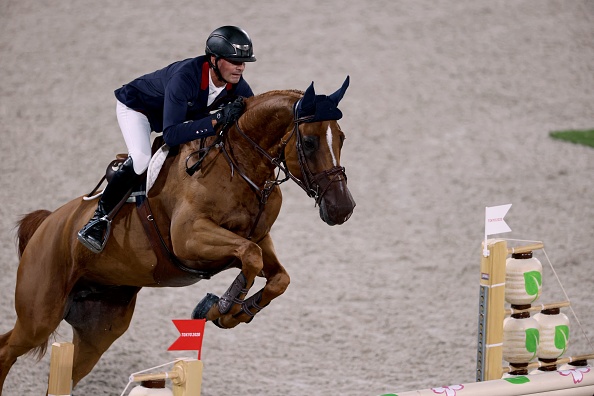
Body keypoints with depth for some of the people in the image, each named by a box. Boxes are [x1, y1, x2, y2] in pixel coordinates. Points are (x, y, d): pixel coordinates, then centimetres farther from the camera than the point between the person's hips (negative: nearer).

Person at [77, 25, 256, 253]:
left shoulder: (236, 84, -24)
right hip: (136, 106, -8)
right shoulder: (185, 77, -44)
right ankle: (99, 218, -17)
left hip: (184, 112, 8)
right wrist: (217, 120, -54)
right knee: (141, 158, -30)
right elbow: (171, 135, -49)